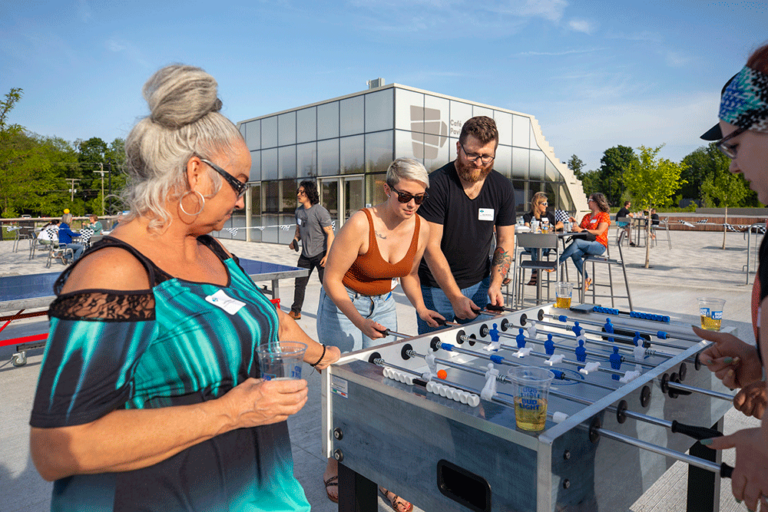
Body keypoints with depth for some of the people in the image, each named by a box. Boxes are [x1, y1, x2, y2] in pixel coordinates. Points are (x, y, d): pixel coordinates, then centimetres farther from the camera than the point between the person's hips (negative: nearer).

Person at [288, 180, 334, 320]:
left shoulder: (320, 211, -14)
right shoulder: (299, 211, 8)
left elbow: (330, 233, -15)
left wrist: (328, 255, -21)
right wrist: (295, 240, 1)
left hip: (320, 254, -7)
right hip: (305, 255, 7)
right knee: (299, 283, 11)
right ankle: (295, 311, 24)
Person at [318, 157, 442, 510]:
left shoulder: (421, 229, -9)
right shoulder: (361, 224, -27)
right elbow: (331, 278, -20)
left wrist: (420, 309, -7)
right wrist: (360, 322, -29)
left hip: (383, 306, 5)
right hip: (342, 306, -4)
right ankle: (334, 469, 26)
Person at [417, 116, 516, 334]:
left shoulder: (503, 188, -2)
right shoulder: (437, 184, -17)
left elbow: (505, 241, 6)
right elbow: (431, 247, -19)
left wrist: (495, 284, -9)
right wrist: (455, 297, -23)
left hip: (479, 284, 4)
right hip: (436, 287, -3)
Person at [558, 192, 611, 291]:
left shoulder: (604, 216, 3)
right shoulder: (587, 216, 26)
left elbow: (599, 232, -12)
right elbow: (580, 228, 20)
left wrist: (582, 230, -20)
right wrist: (575, 223, 2)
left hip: (599, 246, -6)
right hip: (586, 245, 6)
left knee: (577, 242, -33)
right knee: (574, 254, -28)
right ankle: (586, 279, -19)